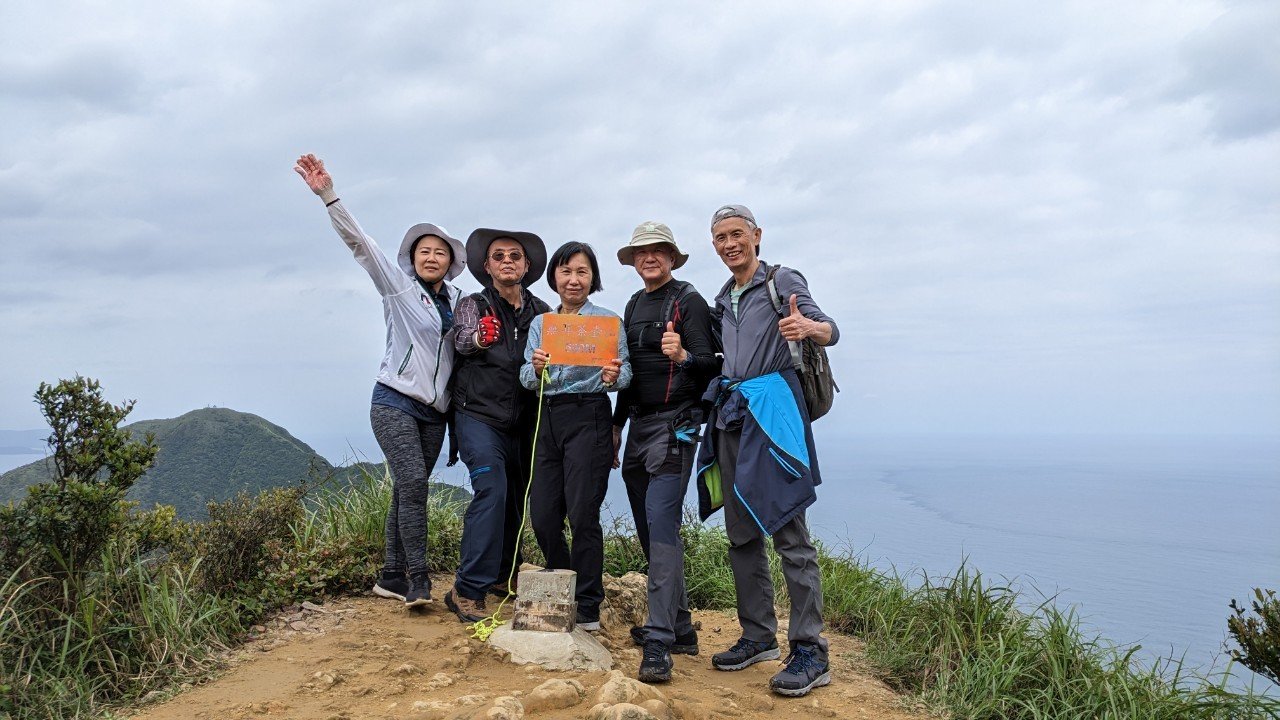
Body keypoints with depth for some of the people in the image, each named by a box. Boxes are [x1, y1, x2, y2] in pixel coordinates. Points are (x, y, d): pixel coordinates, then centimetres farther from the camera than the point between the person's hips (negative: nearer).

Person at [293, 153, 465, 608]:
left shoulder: (458, 300, 12)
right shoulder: (398, 285, 0)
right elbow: (359, 242, -10)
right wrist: (328, 195, -21)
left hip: (434, 412, 5)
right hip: (395, 402, -5)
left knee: (409, 492, 7)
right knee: (413, 483, -19)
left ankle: (391, 577, 16)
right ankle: (418, 581, -16)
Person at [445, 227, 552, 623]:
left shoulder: (540, 311, 9)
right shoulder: (474, 304, 0)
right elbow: (461, 339, -19)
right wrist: (478, 335, -41)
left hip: (523, 421, 5)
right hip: (480, 415, -4)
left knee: (518, 496, 10)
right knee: (492, 490, -19)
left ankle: (503, 575, 29)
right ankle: (468, 590, -14)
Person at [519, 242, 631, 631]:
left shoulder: (607, 320, 2)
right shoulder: (540, 323, 14)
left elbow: (625, 372, -5)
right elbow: (525, 378, 8)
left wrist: (614, 376, -27)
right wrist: (537, 369, -14)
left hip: (588, 416, -5)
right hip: (547, 418, 5)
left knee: (582, 513, -6)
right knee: (542, 515, 5)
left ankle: (588, 608, 8)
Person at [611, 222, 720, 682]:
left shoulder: (688, 300, -4)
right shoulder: (634, 305, 18)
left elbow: (711, 364, -12)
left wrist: (682, 356, -33)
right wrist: (617, 422, 22)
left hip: (675, 423, -8)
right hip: (638, 424, 8)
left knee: (662, 524, -18)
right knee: (649, 528, 10)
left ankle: (659, 643, -17)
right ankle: (680, 627, 21)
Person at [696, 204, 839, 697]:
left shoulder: (783, 281, 0)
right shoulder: (723, 300, 20)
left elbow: (831, 331, -9)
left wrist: (807, 327, -31)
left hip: (772, 410, -7)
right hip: (730, 415, 7)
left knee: (788, 531, -10)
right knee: (742, 533, 9)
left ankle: (810, 651, -5)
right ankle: (758, 637, 19)